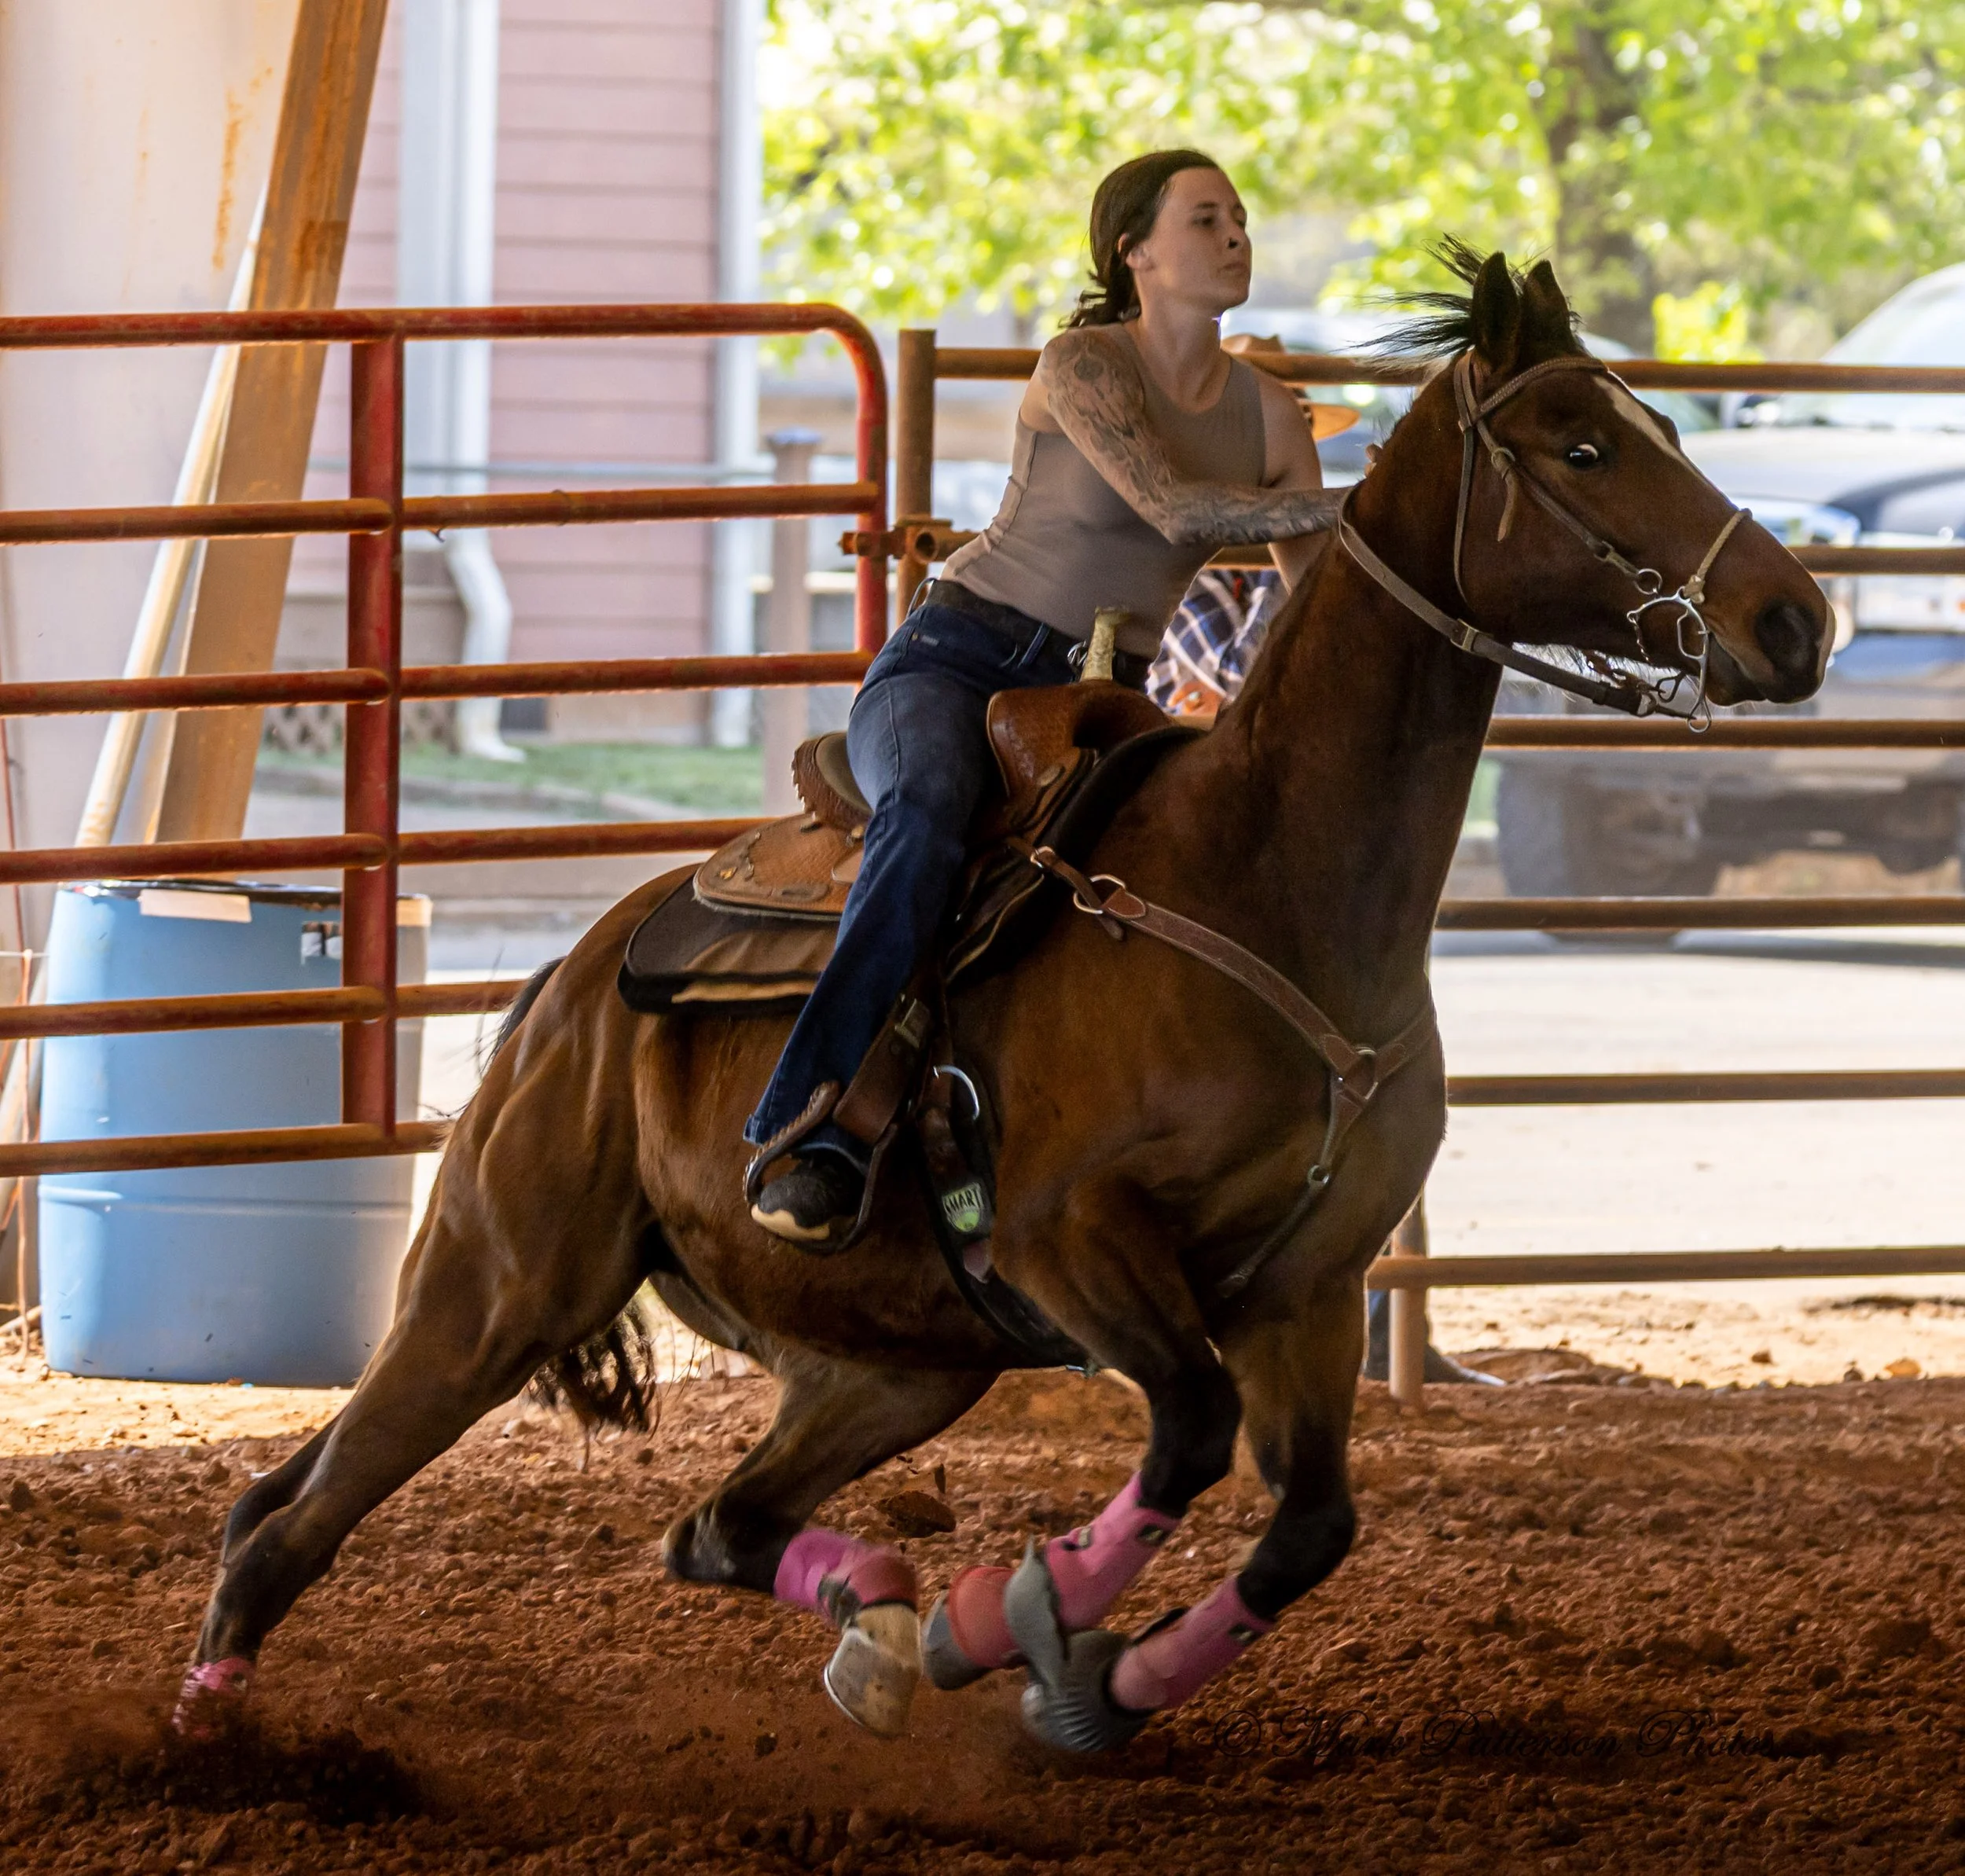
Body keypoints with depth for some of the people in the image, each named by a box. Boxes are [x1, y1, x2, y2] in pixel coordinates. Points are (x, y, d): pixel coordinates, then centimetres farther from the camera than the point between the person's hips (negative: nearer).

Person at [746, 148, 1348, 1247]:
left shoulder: (1267, 413, 9)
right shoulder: (1083, 367, -8)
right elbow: (1172, 506, -23)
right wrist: (1344, 504, -21)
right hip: (954, 661, -6)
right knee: (929, 815, -39)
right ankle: (811, 1138, -46)